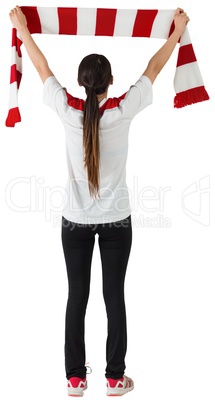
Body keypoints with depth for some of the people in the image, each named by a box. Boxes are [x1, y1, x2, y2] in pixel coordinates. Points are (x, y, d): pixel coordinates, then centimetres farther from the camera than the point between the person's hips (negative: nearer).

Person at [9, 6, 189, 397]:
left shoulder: (67, 110, -12)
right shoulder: (124, 111, -14)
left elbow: (42, 67, 3)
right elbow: (153, 68, 1)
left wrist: (21, 26, 18)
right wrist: (178, 30, 15)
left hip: (75, 221, 1)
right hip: (116, 221, -1)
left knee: (77, 296, 10)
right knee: (115, 296, 8)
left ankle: (75, 377, 19)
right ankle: (115, 378, 17)